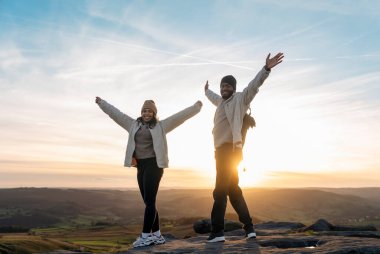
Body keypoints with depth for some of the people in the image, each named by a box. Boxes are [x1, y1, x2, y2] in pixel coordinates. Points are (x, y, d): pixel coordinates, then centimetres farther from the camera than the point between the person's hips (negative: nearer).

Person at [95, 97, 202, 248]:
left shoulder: (161, 126, 4)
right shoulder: (133, 125, 15)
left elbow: (179, 116, 0)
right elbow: (116, 113, 19)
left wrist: (196, 107, -5)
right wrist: (101, 103, 23)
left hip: (154, 165, -5)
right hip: (141, 166, 6)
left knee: (149, 200, -9)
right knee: (148, 201, 8)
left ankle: (145, 236, -8)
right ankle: (157, 235, 15)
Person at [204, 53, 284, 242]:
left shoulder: (239, 99, -3)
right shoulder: (221, 100, 19)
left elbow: (253, 86, -18)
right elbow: (214, 97, 43)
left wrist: (266, 69, -32)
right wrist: (207, 91, 63)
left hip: (230, 149, -9)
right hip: (222, 149, 9)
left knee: (220, 191, -10)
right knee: (233, 191, 11)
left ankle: (217, 231, -6)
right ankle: (249, 228, 16)